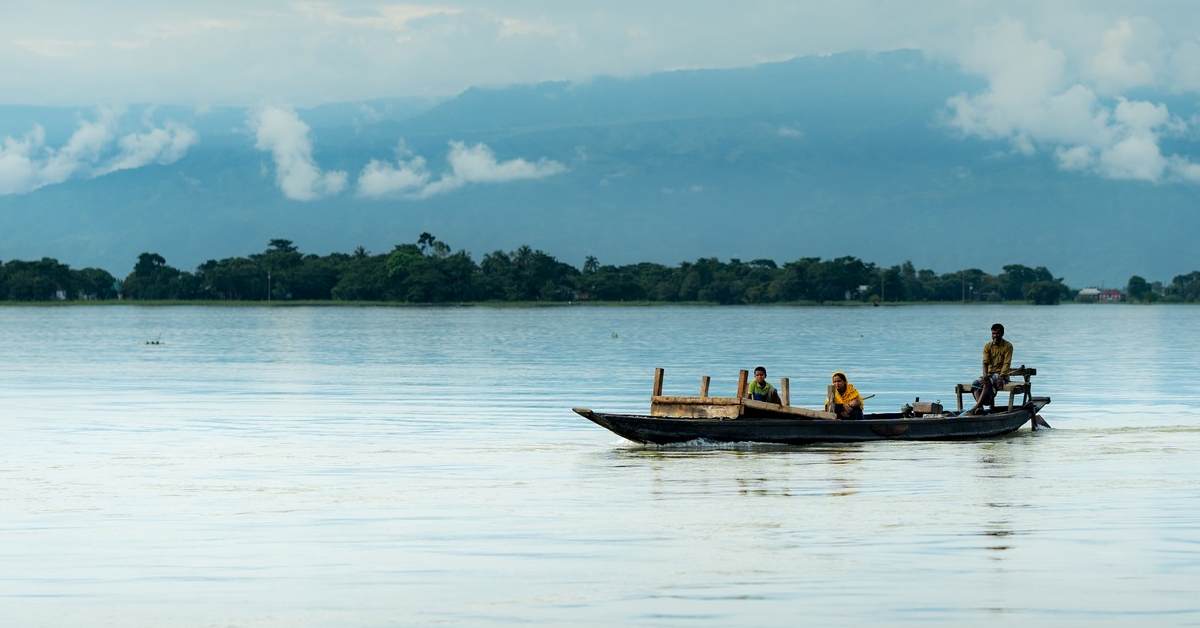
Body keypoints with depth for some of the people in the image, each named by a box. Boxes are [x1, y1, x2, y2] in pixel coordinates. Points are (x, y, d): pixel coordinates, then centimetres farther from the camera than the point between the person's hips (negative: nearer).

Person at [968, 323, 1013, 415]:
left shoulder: (1007, 346, -3)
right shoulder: (988, 346, 9)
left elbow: (1006, 363, -11)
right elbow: (985, 363, -2)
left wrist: (1001, 377, -25)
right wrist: (985, 376, -21)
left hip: (1001, 374, -5)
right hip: (990, 374, 5)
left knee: (988, 383, -35)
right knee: (975, 384, -24)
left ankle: (976, 407, -44)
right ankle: (980, 407, -40)